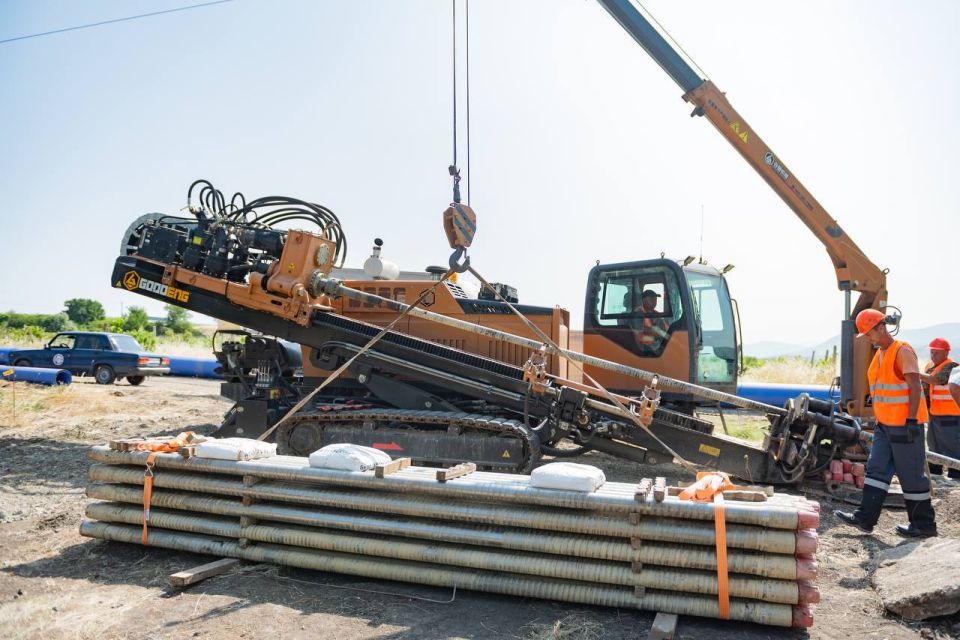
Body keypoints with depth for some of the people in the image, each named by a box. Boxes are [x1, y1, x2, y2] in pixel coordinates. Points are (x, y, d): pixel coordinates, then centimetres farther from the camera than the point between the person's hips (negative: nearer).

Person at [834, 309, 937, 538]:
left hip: (905, 424, -9)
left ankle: (924, 525, 12)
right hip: (885, 424, 9)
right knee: (877, 469, 6)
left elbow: (915, 387, -18)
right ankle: (865, 517, 8)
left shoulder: (903, 351, -13)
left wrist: (911, 421, -21)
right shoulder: (879, 354, 14)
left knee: (911, 475, 0)